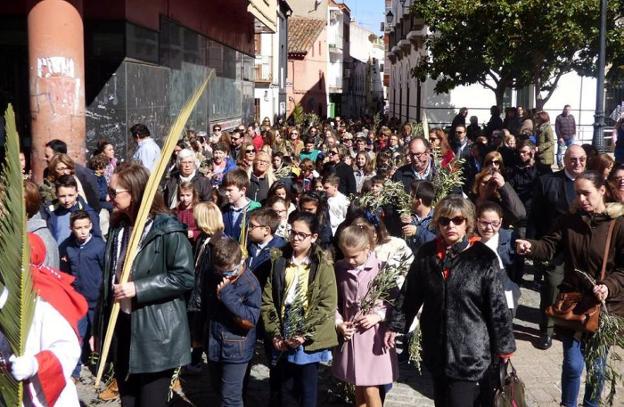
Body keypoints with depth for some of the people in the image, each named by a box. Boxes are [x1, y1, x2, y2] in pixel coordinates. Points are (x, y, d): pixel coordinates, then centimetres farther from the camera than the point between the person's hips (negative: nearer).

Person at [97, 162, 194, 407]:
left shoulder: (167, 229, -14)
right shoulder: (118, 227, 9)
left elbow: (184, 277, -18)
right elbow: (110, 277, 15)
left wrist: (138, 288, -21)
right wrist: (101, 327, 13)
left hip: (155, 334, -7)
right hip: (122, 329, 7)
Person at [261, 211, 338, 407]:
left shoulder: (322, 267, -5)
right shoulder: (278, 261, 4)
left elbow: (327, 306, -10)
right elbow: (267, 299, 1)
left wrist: (304, 335, -16)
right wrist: (275, 334, -8)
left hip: (308, 342, -3)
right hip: (281, 340, 3)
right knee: (275, 387, 16)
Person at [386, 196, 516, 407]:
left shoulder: (483, 258, -11)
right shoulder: (427, 253, 1)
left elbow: (497, 306, -7)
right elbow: (410, 293, 10)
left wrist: (503, 346, -3)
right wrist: (395, 325, 9)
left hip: (469, 351, -4)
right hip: (436, 348, 5)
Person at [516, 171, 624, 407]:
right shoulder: (568, 221, 0)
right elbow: (549, 247, -6)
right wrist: (531, 247, -27)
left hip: (605, 305, -2)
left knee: (597, 365, 13)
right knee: (573, 364, 6)